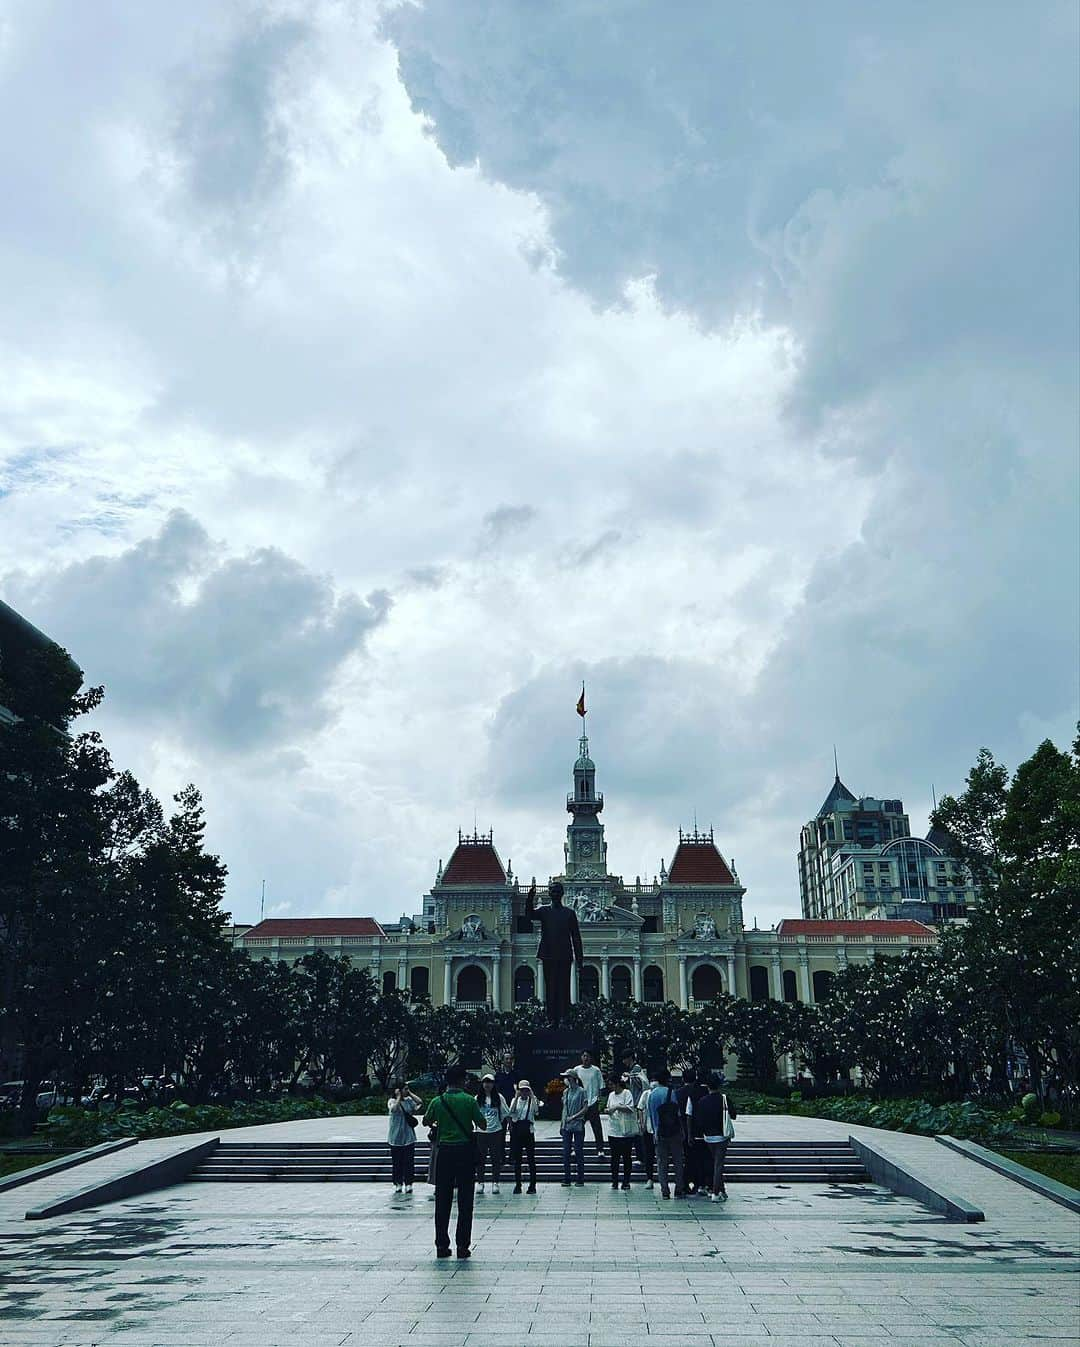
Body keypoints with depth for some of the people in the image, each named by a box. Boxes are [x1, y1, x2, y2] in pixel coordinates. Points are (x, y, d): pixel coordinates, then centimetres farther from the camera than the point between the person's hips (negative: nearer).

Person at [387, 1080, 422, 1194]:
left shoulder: (409, 1100, 5)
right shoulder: (392, 1101, -5)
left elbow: (420, 1102, -7)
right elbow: (393, 1109, -25)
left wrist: (410, 1094, -3)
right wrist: (399, 1097, -16)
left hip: (409, 1136, 3)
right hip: (396, 1137, -3)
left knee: (409, 1162, 2)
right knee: (397, 1162, 4)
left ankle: (408, 1183, 10)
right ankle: (398, 1184, 14)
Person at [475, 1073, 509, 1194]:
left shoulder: (499, 1097, 1)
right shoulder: (478, 1098, 2)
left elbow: (506, 1113, 5)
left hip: (496, 1131, -1)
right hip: (481, 1131, 1)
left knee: (496, 1158, 3)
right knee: (480, 1158, 4)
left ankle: (495, 1183, 13)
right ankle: (480, 1182, 15)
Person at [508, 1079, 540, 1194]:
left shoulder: (532, 1100, 3)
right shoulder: (515, 1100, 7)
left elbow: (537, 1110, -17)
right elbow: (511, 1112, -12)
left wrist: (532, 1096, -17)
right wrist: (516, 1097, -15)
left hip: (528, 1130, -2)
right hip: (516, 1130, 2)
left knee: (531, 1158, -1)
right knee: (517, 1159, 5)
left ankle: (532, 1184, 5)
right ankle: (518, 1184, 14)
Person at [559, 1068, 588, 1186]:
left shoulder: (581, 1091, -6)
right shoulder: (566, 1092, 10)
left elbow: (586, 1108, -8)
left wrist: (573, 1117, -13)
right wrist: (561, 1124, 12)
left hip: (578, 1125, -5)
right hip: (566, 1126, 5)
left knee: (579, 1152, 0)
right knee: (566, 1152, 5)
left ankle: (580, 1180, 8)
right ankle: (566, 1179, 10)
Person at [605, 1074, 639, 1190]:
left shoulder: (627, 1093, -7)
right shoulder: (611, 1095, 12)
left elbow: (630, 1108, -16)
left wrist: (617, 1107, -18)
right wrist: (608, 1111, 0)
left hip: (626, 1131, -5)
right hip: (613, 1131, 5)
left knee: (627, 1157, 3)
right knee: (614, 1157, 6)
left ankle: (626, 1182, 10)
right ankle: (614, 1181, 13)